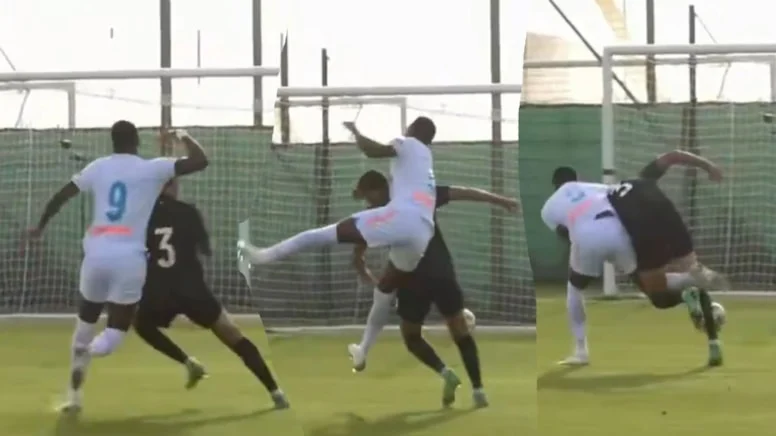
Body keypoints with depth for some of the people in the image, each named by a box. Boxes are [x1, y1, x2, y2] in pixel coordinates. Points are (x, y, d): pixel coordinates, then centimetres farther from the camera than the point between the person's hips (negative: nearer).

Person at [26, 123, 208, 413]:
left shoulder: (97, 168, 10)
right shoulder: (152, 169, 1)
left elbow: (61, 196, 16)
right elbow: (200, 161, -2)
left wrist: (40, 226, 32)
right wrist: (184, 137, 17)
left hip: (97, 254, 3)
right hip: (129, 258, -3)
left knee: (86, 321, 21)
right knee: (116, 329, 9)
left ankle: (74, 396, 20)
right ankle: (87, 352, -26)